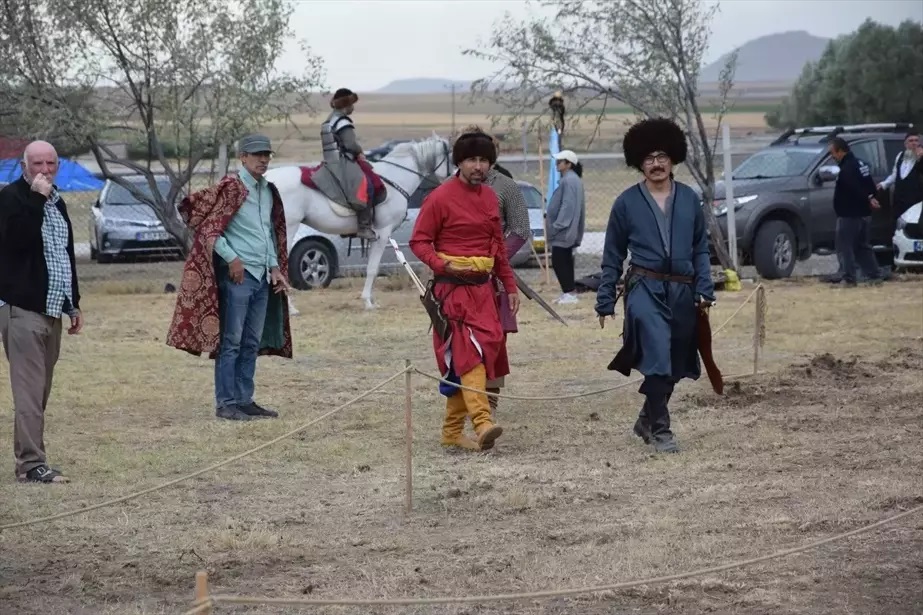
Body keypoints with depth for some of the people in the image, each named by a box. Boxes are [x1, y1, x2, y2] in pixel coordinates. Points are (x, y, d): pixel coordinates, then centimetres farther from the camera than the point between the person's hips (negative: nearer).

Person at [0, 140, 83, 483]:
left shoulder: (56, 203, 18)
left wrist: (74, 304, 22)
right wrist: (36, 198, -23)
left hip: (52, 309, 8)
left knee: (41, 389, 10)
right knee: (29, 388, -12)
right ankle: (31, 464, -14)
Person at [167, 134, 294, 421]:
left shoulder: (269, 191, 14)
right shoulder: (231, 187, -9)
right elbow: (208, 228, -12)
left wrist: (275, 267, 13)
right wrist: (232, 258, -16)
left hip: (262, 277, 8)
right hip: (237, 275, -8)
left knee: (252, 343, 10)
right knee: (231, 342, -4)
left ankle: (245, 400, 16)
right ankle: (226, 403, -1)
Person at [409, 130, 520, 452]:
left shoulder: (490, 197, 13)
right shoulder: (441, 197, -8)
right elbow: (419, 241, -8)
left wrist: (510, 286, 20)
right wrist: (443, 265, -25)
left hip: (483, 287, 7)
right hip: (453, 288, -7)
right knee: (469, 352, -19)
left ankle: (453, 431, 16)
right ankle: (482, 422, -29)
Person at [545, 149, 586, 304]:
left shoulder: (569, 181, -17)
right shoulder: (574, 180, 15)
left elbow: (567, 206, -22)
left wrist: (557, 225, -21)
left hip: (563, 231, -11)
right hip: (568, 231, 11)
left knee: (559, 261, -9)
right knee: (565, 261, 14)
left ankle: (569, 293, -10)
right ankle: (569, 292, 17)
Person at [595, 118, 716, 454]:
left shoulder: (689, 198, 8)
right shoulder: (627, 202, 2)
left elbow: (700, 249, 11)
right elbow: (612, 257, 7)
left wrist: (704, 290, 0)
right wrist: (605, 303, 4)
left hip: (682, 290, 4)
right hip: (645, 288, -4)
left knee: (674, 364, 11)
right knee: (658, 358, -19)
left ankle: (647, 420, 32)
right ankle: (660, 430, -13)